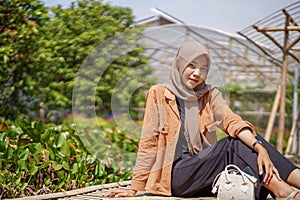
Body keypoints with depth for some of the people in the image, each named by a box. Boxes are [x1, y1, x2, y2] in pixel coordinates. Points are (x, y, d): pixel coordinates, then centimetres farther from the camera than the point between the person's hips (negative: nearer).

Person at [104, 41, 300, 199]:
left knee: (248, 139, -21)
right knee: (233, 144, -25)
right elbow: (148, 143, -2)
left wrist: (259, 147, -25)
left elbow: (232, 121, -7)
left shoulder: (210, 95, 11)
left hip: (204, 170, 4)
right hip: (175, 176, -4)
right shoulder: (159, 94, 1)